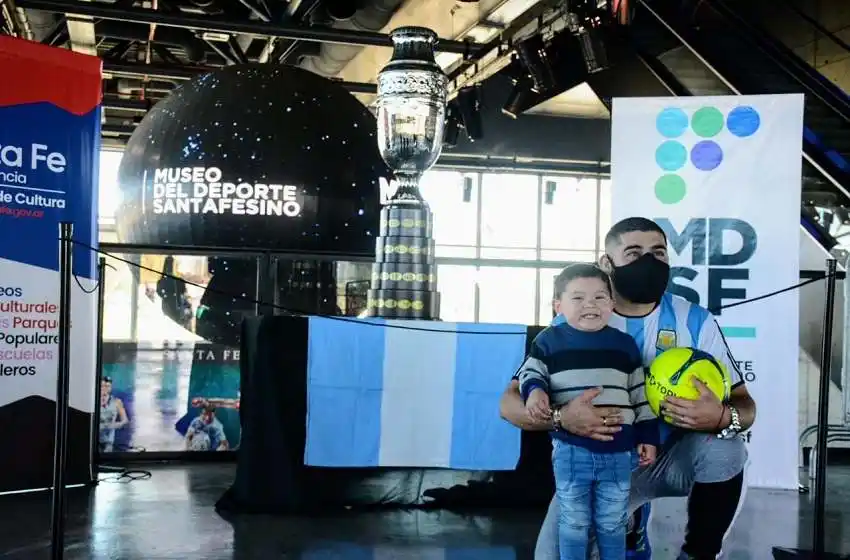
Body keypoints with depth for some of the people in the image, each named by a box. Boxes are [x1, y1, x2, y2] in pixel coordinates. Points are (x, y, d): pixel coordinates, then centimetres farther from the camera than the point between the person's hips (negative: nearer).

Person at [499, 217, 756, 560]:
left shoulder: (694, 321, -8)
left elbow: (744, 406, -8)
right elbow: (510, 403, -15)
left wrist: (722, 417, -35)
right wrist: (561, 417, -38)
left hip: (670, 458, 0)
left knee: (723, 448, -30)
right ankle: (629, 524, 18)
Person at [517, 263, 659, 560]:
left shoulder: (624, 344, 6)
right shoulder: (549, 341, 1)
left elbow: (640, 394, 10)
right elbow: (530, 373, 6)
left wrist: (647, 437, 7)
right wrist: (534, 391, -17)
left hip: (617, 451, 2)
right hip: (570, 449, -1)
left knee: (613, 524, 13)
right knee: (573, 523, 8)